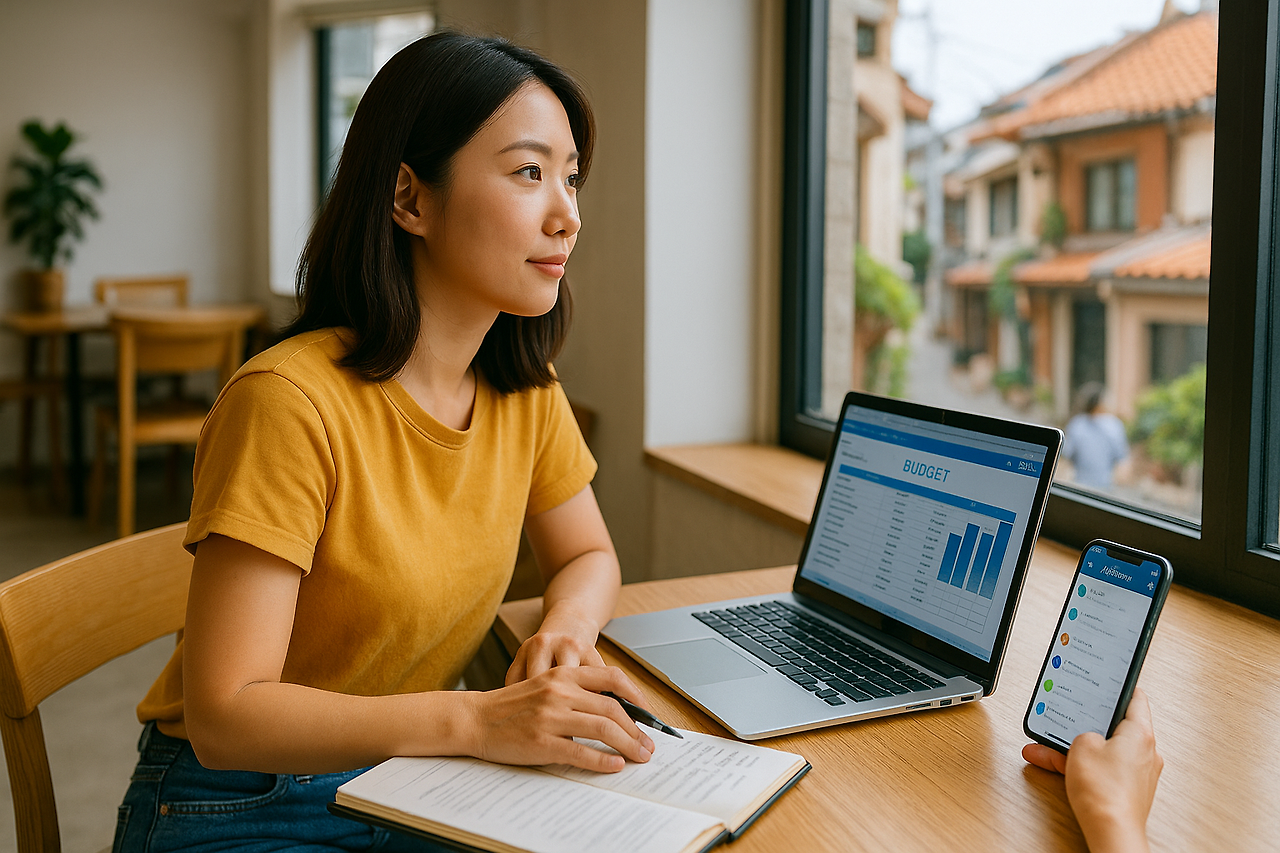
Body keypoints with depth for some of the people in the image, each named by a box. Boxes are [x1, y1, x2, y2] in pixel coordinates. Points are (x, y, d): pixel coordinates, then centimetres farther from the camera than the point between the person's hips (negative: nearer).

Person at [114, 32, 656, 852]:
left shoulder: (525, 389, -3)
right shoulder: (291, 400, -24)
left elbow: (589, 555, 12)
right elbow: (226, 714, -24)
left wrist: (566, 632, -10)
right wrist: (477, 719, -34)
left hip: (413, 785, 6)